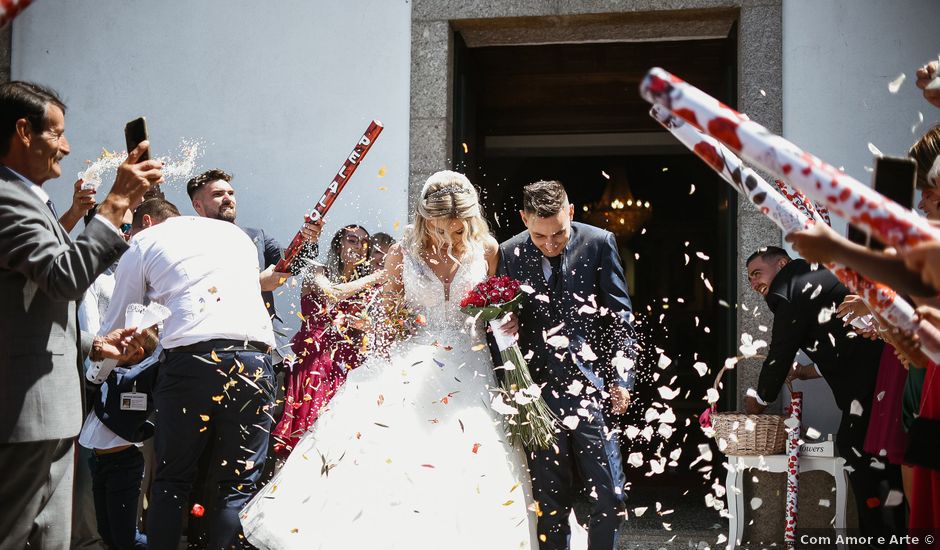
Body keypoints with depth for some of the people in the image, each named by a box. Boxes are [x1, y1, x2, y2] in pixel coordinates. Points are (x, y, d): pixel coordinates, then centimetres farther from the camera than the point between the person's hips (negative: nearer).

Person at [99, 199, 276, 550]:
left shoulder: (144, 241, 16)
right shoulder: (237, 234, 26)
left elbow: (116, 329, 20)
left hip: (191, 358, -2)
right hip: (255, 359, 3)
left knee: (172, 482, 12)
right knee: (238, 485, 6)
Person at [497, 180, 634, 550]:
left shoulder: (599, 243, -1)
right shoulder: (509, 254, 1)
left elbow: (620, 317, 3)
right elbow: (504, 319, 10)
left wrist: (621, 379, -1)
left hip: (591, 386, 0)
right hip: (539, 391, 1)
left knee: (610, 497, 0)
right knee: (551, 501, 9)